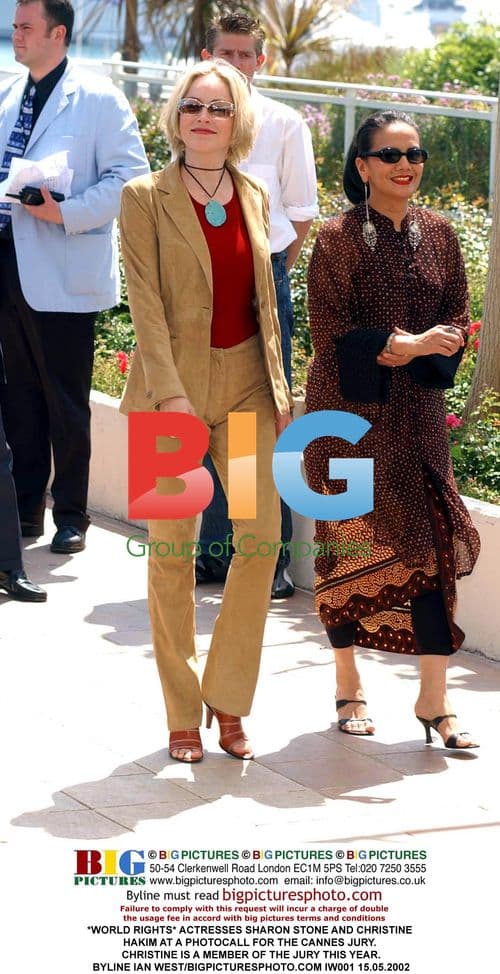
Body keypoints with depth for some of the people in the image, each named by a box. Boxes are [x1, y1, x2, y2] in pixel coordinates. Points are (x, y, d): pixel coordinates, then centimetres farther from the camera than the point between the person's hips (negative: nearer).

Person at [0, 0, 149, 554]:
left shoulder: (97, 99, -7)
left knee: (65, 403, 1)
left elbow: (130, 175, -12)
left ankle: (71, 517, 11)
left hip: (62, 274, -6)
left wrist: (67, 212, -20)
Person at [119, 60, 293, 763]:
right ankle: (183, 718, 10)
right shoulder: (145, 198, -3)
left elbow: (263, 301, 14)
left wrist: (280, 388, 9)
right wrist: (170, 393, -17)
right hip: (174, 382, -4)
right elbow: (146, 303, -9)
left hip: (246, 383, 4)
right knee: (173, 549, 1)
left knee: (262, 535, -4)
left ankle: (228, 703, 10)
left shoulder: (254, 196, 10)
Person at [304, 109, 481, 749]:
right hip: (351, 412, -3)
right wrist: (408, 343, -18)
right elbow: (332, 332, -10)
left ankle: (433, 698, 1)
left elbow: (457, 319, 8)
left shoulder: (438, 235, 7)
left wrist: (416, 349, -12)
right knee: (348, 544, 3)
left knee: (433, 542, -4)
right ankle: (348, 685, 19)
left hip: (417, 411, 3)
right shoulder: (338, 238, -5)